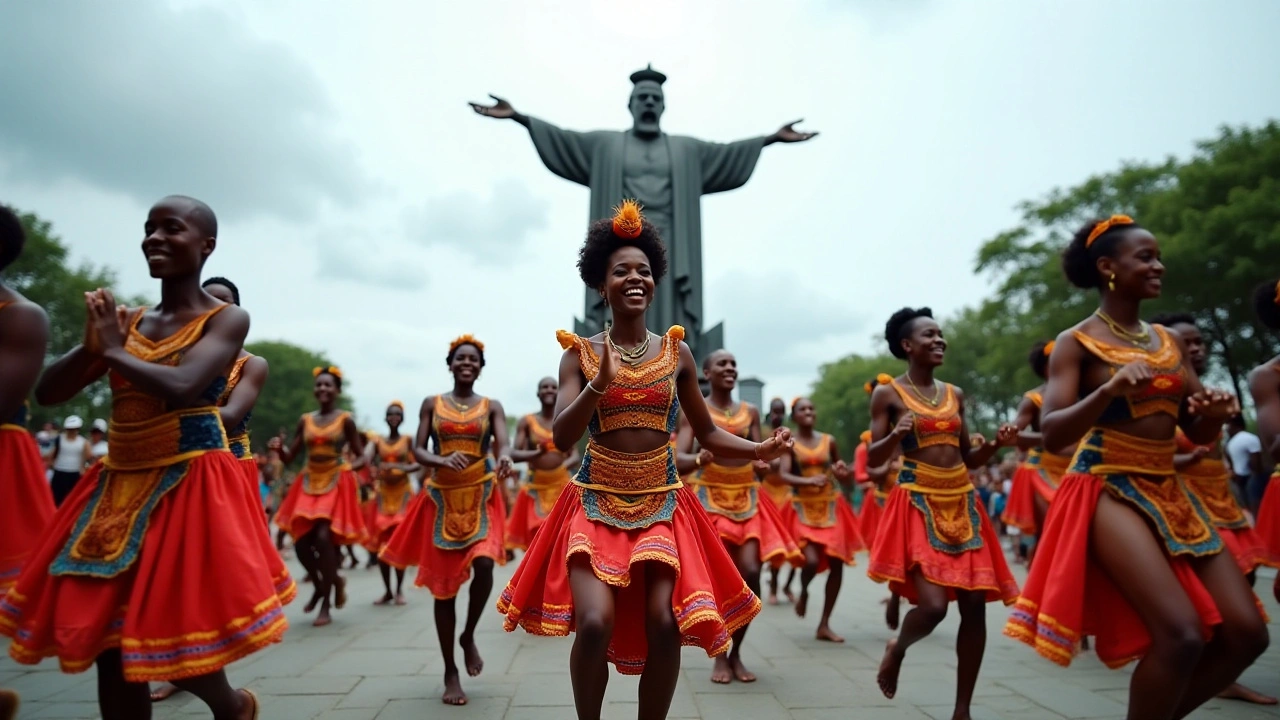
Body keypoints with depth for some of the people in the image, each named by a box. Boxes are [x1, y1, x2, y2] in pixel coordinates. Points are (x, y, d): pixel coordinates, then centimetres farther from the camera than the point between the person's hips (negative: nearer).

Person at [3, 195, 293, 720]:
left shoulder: (226, 319, -6)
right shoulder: (126, 321, 10)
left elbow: (179, 389, -23)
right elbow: (47, 394, 8)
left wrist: (115, 351, -9)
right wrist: (91, 346, -10)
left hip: (189, 488, -6)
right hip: (117, 488, 6)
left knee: (175, 638, -3)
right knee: (106, 643, 8)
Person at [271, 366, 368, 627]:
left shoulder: (345, 419, -3)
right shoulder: (305, 420, 8)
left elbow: (360, 455, -1)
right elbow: (289, 457, 8)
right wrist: (279, 448, -14)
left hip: (337, 483, -4)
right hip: (309, 484, 5)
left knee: (324, 537, -16)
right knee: (301, 541, 0)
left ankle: (326, 605, -2)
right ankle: (320, 586, 30)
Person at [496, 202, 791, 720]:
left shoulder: (677, 353, 4)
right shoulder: (580, 354, -1)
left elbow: (708, 434, 9)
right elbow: (561, 439, -11)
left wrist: (759, 450, -8)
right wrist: (601, 384, -26)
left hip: (662, 504, 2)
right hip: (597, 503, -2)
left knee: (664, 625, -10)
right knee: (596, 622, -17)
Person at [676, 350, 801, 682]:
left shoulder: (751, 411, 11)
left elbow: (759, 456, 9)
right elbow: (678, 459, -9)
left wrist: (762, 464, -15)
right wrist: (699, 458, -31)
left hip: (747, 499, 3)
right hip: (709, 498, -3)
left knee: (750, 573, -9)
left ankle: (737, 652, 12)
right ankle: (720, 657, 11)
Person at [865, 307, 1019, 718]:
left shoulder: (955, 394, 13)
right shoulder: (889, 393, -2)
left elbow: (969, 459, 17)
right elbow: (873, 460, -4)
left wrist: (995, 444, -2)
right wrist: (896, 435, -23)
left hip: (962, 504, 6)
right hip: (918, 504, -6)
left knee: (975, 605, 2)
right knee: (933, 605, -17)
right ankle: (897, 649, 18)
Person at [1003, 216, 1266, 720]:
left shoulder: (1169, 341, 12)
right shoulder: (1076, 342, -7)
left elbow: (1197, 432, 14)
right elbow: (1051, 435, -16)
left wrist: (1216, 413, -8)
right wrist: (1110, 390, -29)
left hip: (1170, 492, 7)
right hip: (1109, 491, -7)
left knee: (1246, 633, 1)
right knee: (1181, 634, -19)